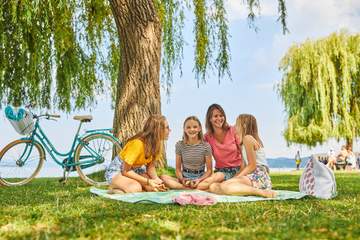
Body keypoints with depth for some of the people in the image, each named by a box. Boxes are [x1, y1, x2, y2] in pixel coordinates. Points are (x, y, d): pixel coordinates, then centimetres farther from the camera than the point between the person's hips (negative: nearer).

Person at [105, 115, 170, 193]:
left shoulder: (156, 143, -8)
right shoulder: (138, 143, -30)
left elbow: (150, 166, -2)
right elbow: (125, 171, -25)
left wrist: (156, 179, -22)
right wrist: (148, 181, -29)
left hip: (135, 171, 7)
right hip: (116, 171, -7)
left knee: (155, 187, -17)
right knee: (136, 188, -35)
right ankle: (114, 188, -7)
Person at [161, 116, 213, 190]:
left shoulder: (206, 146, -2)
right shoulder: (180, 145, 2)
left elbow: (209, 170, -1)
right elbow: (178, 169, 4)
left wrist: (199, 180, -19)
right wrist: (182, 179, -17)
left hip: (200, 178, -1)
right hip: (184, 178, 1)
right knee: (163, 177, -26)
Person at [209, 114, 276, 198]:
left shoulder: (247, 138, -4)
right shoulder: (252, 138, 25)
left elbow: (252, 166, -12)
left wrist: (235, 178, -9)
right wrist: (234, 178, 11)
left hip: (259, 178, -9)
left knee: (224, 186, -31)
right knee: (213, 186, -1)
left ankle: (261, 192, -30)